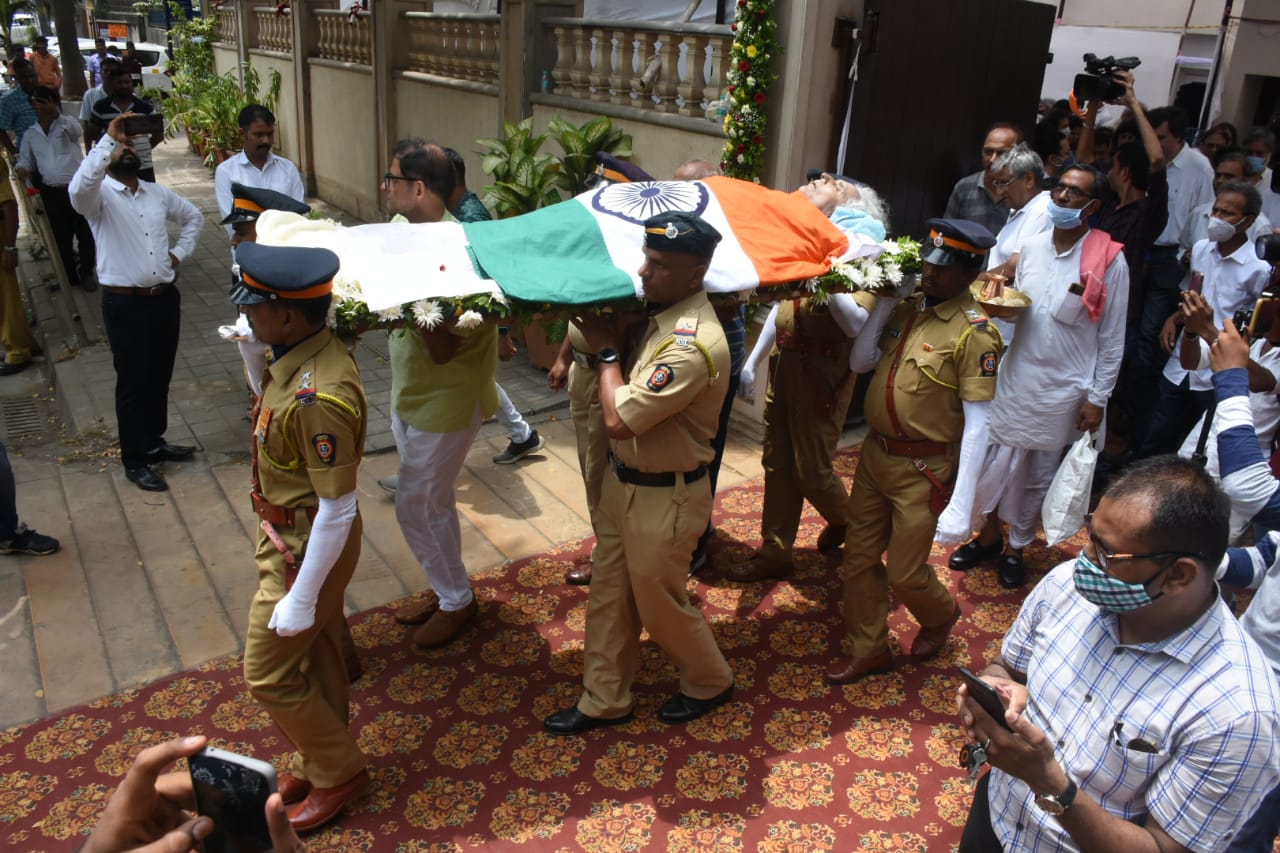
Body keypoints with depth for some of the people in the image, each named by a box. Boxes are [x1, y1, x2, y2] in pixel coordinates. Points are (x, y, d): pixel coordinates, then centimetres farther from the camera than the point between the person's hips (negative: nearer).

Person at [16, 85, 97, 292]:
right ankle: (70, 276, 18)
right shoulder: (30, 134, 12)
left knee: (85, 232, 1)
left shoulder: (67, 124, 1)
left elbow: (76, 131, -22)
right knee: (62, 237, 7)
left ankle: (86, 273, 17)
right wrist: (22, 169, -6)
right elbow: (25, 159, 17)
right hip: (51, 192, 3)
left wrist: (57, 113, -38)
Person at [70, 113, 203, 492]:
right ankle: (134, 461, 14)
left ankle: (154, 442, 34)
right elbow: (79, 187, -34)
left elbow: (193, 217, 25)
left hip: (165, 297, 6)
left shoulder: (157, 193, 9)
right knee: (133, 382, 3)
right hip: (125, 303, -6)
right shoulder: (99, 196, -9)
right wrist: (108, 137, -32)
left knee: (160, 376, 17)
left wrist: (179, 253, 11)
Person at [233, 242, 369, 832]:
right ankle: (319, 761, 45)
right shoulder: (301, 355, -5)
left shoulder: (318, 396, -34)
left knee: (268, 674, 6)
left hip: (306, 550, -10)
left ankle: (338, 772, 27)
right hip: (290, 533, 10)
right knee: (316, 655, 24)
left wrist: (302, 597, -23)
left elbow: (338, 509, -28)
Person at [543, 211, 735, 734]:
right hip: (623, 480, 9)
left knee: (659, 602, 12)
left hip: (663, 498, -9)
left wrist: (605, 350, -16)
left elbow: (620, 418, -29)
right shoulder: (656, 312, -1)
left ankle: (710, 683, 39)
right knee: (608, 594, 18)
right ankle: (604, 700, 36)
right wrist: (599, 331, -7)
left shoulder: (693, 345, -30)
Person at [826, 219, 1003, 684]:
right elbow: (861, 361, 3)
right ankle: (867, 649, 32)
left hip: (921, 468, -6)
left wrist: (962, 502, -21)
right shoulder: (907, 307, 3)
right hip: (874, 454, 7)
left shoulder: (974, 332, -17)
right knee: (859, 558, 13)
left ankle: (941, 615, 40)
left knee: (905, 572, 6)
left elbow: (977, 422, -18)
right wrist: (883, 304, -7)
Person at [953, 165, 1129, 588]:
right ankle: (989, 536, 30)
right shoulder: (1032, 247, 3)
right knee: (994, 462, 9)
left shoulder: (1109, 261, -10)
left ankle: (1016, 548, 29)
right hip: (1014, 377, 3)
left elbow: (1112, 338, -7)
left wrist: (1097, 398, -7)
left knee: (1038, 475, 11)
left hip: (1062, 390, -3)